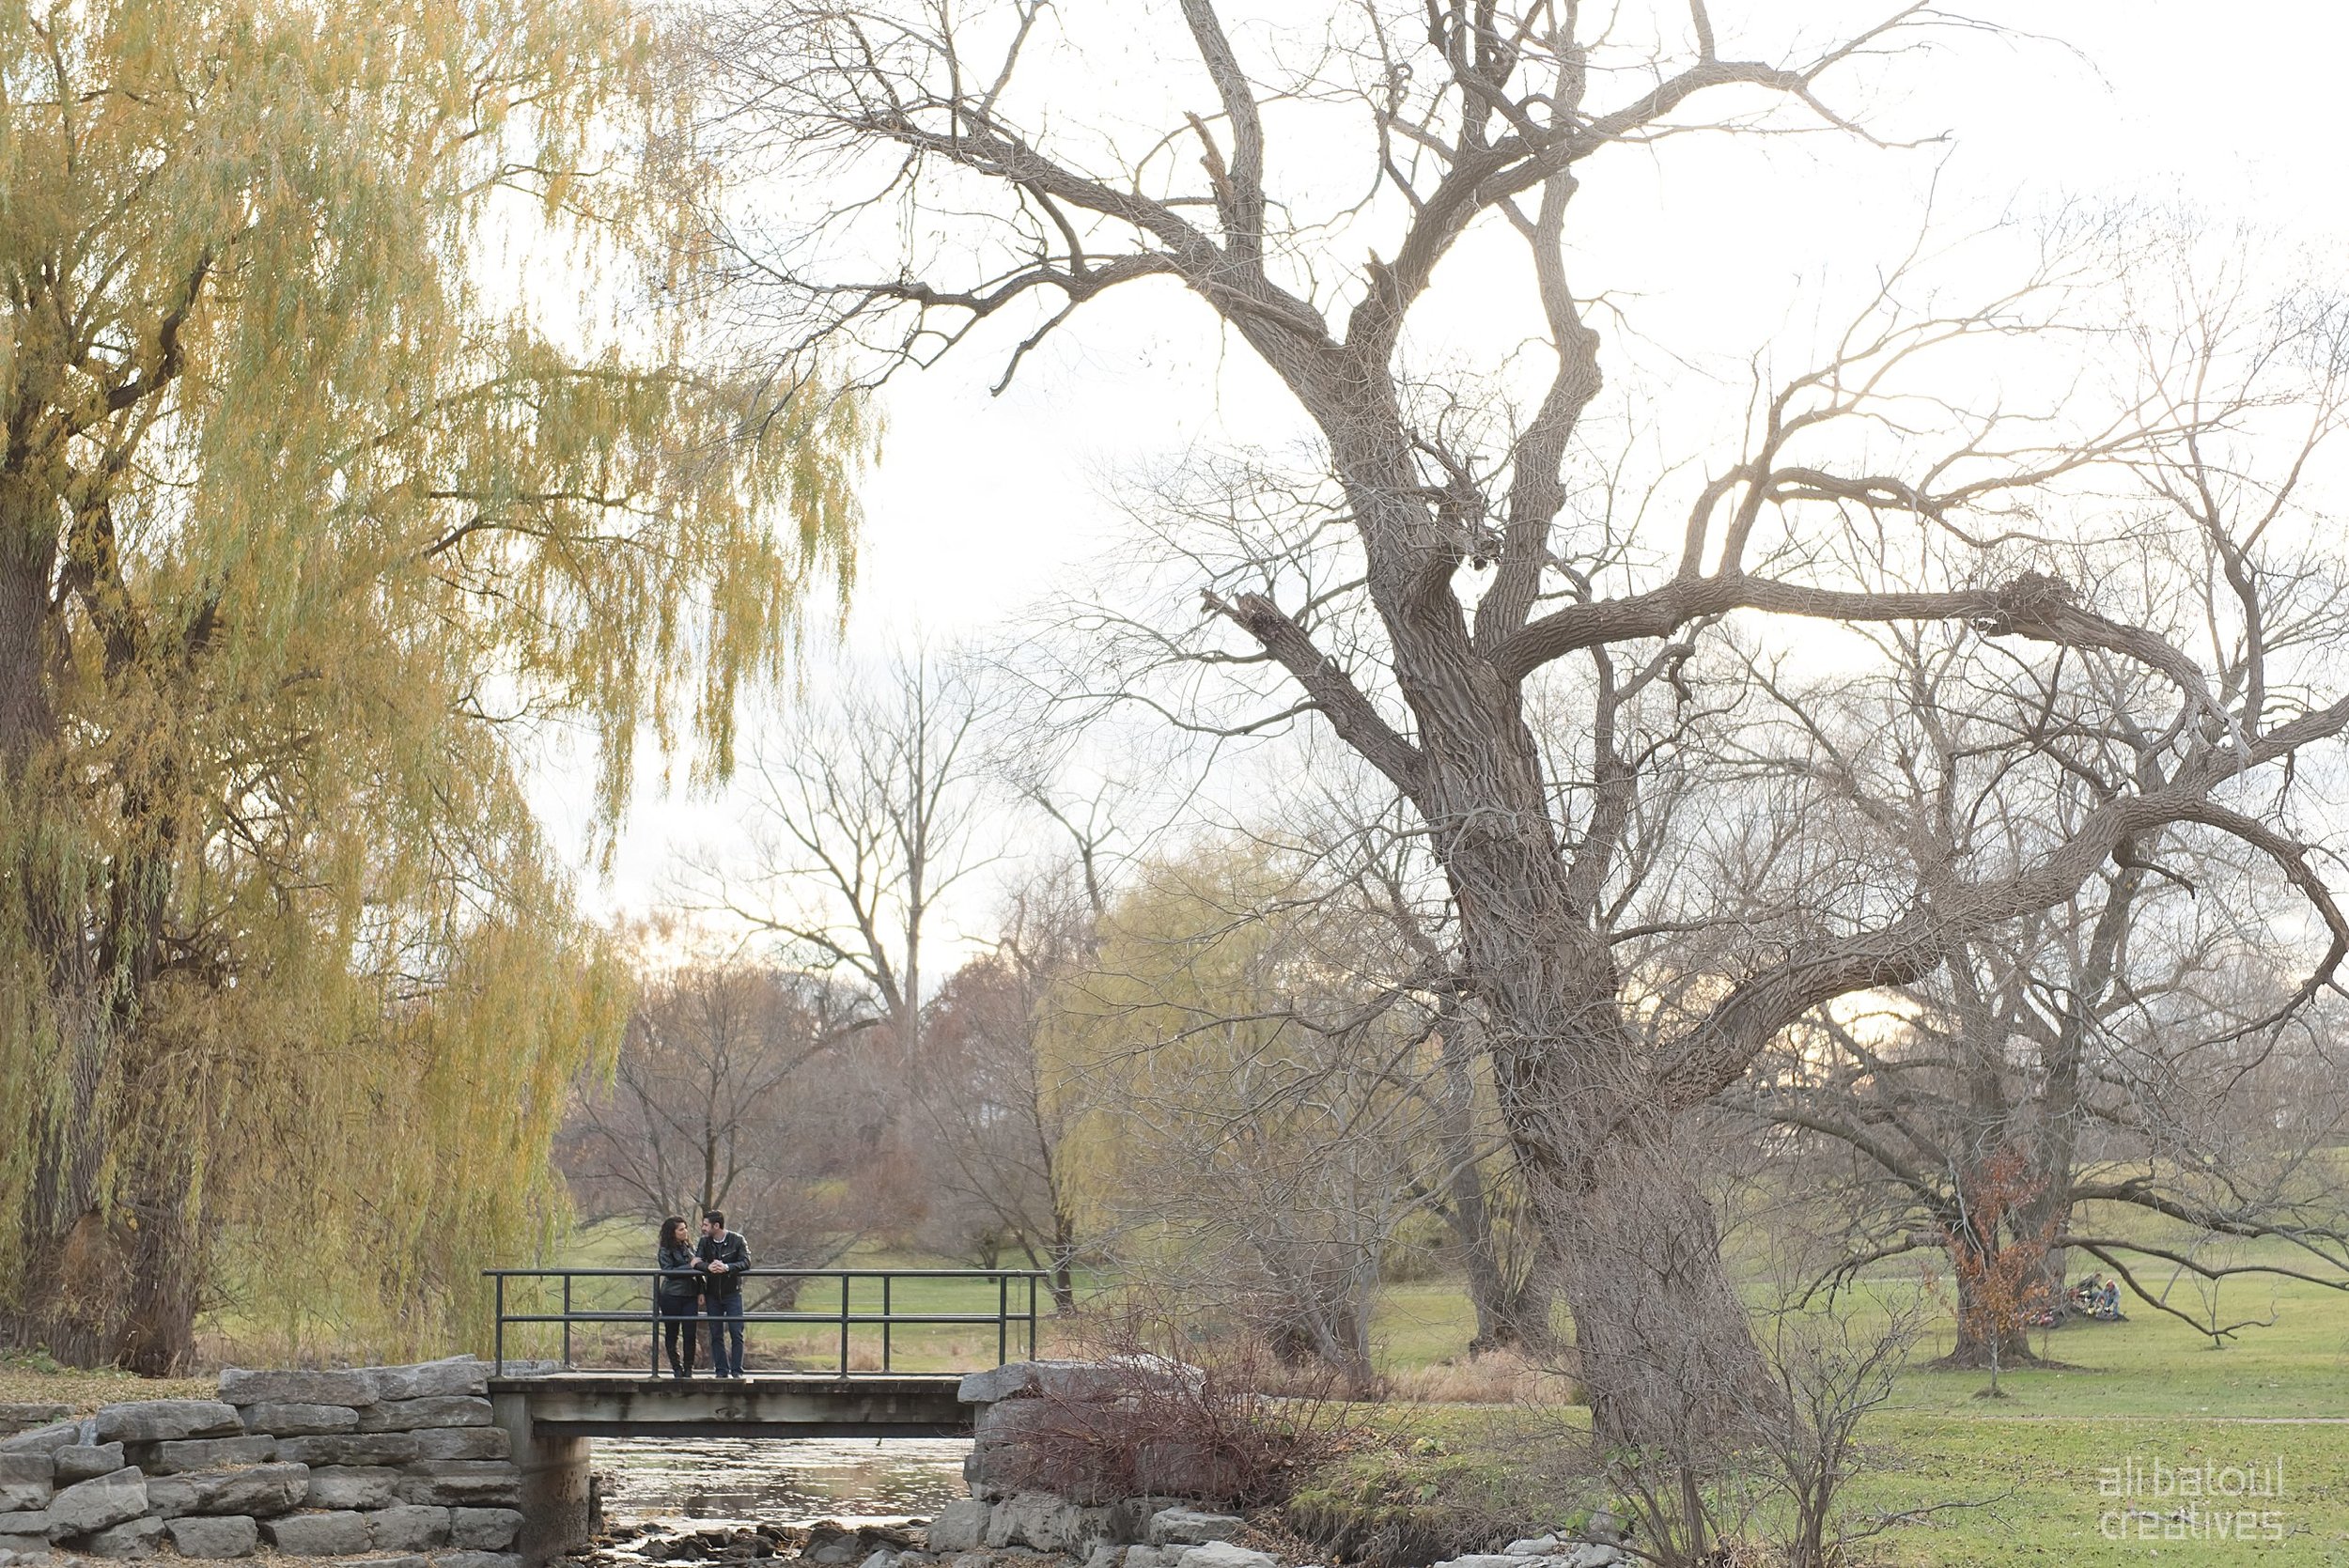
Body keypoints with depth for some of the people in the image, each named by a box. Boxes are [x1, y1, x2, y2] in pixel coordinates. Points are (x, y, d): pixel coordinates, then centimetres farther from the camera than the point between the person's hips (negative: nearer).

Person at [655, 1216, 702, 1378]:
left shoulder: (689, 1246, 11)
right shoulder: (666, 1251, -4)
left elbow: (698, 1269, 16)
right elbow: (668, 1271, -15)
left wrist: (700, 1291, 10)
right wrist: (690, 1266, -17)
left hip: (690, 1296, 3)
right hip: (671, 1296, -3)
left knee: (690, 1334, -3)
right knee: (672, 1334, 4)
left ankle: (688, 1369, 5)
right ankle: (677, 1369, 13)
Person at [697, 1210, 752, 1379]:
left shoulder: (737, 1241, -7)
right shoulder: (705, 1242, 2)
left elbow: (746, 1262, -16)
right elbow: (697, 1262, -8)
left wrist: (727, 1267, -32)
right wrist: (708, 1266, -29)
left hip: (732, 1293, -3)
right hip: (713, 1294, 3)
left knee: (736, 1333, -5)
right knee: (716, 1334, 4)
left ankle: (737, 1370, 0)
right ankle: (721, 1370, 10)